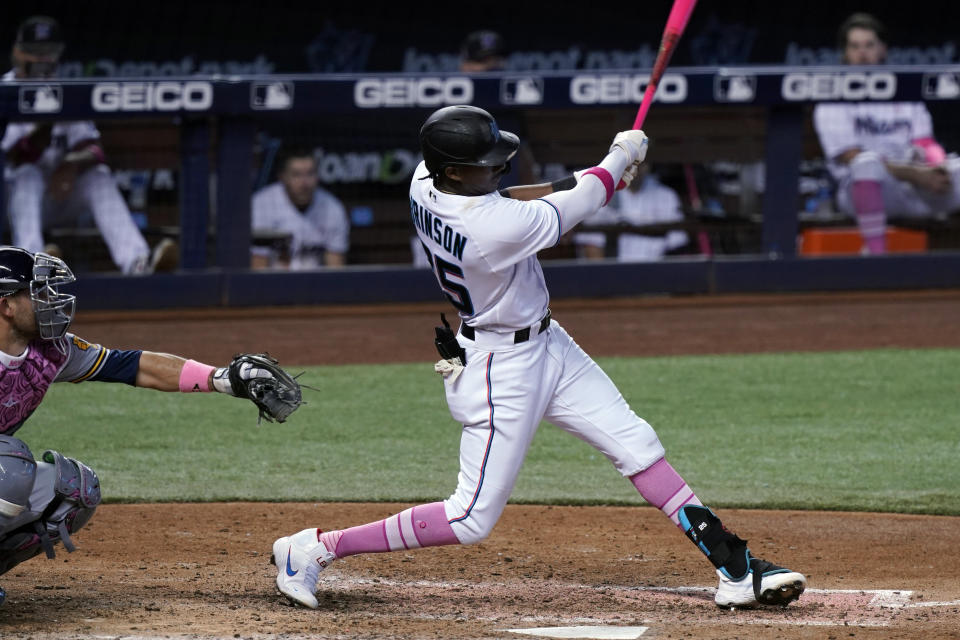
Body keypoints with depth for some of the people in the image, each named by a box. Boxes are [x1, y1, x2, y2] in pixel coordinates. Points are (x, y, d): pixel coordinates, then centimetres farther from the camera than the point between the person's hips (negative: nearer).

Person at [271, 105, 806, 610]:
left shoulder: (425, 183, -10)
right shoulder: (496, 230, -34)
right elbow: (583, 202, -19)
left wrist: (573, 184, 0)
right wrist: (622, 154, 0)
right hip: (500, 368, -10)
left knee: (637, 445, 8)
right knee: (473, 518, -1)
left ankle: (736, 568, 11)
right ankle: (316, 548, 9)